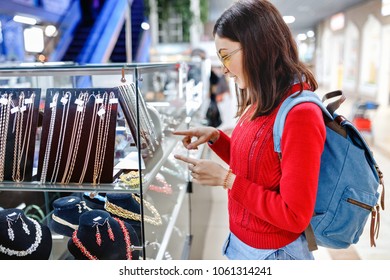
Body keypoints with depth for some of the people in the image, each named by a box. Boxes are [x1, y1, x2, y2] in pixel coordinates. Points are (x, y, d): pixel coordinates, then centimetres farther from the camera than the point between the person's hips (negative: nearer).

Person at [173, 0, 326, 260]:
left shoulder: (300, 114, -25)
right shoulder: (263, 103, 1)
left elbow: (295, 216, -24)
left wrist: (226, 179, -22)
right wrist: (215, 137, -3)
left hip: (272, 253, -7)